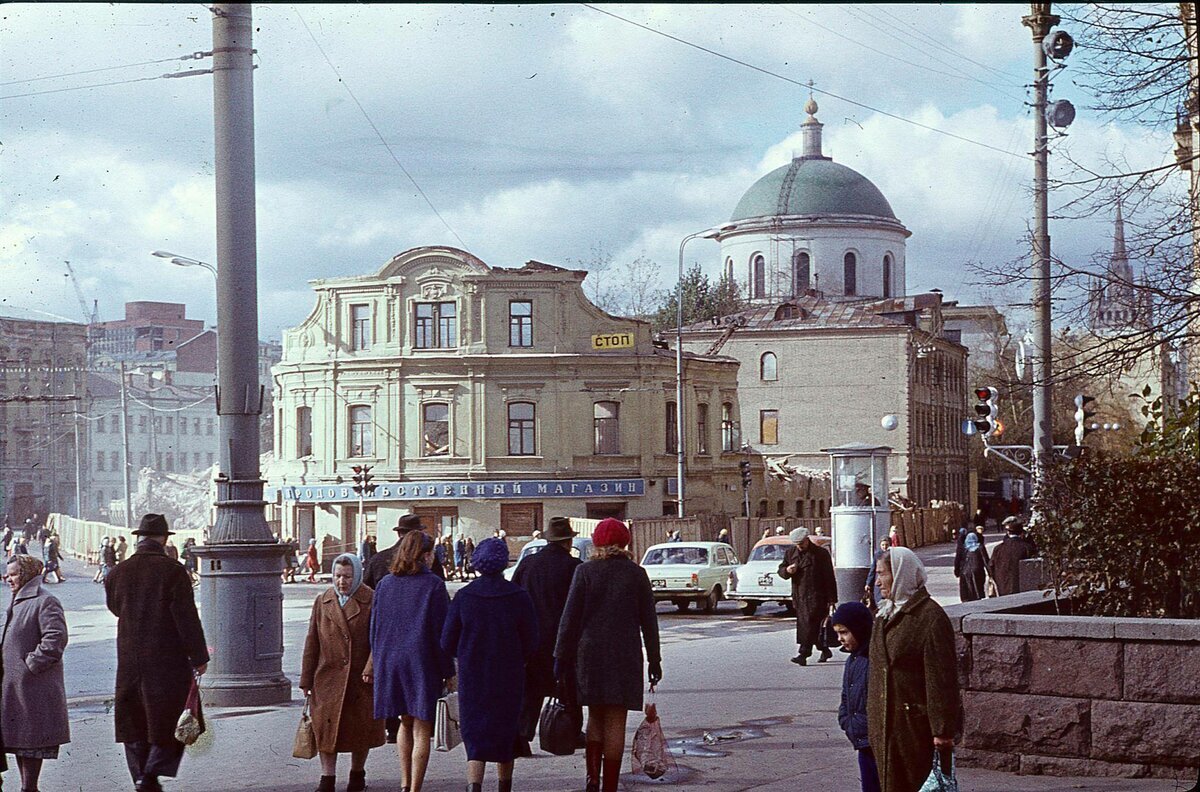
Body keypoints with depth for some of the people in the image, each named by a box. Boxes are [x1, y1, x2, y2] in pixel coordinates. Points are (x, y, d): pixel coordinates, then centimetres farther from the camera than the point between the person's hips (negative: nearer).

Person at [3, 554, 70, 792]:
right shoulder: (18, 602, 16)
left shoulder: (45, 602, -13)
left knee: (31, 739, -4)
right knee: (17, 736, 13)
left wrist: (32, 664, -19)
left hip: (33, 686, -10)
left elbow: (56, 638, -22)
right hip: (14, 684, 10)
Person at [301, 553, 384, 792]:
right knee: (326, 727, -3)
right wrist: (306, 680, 6)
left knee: (360, 728, 9)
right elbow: (312, 643, 8)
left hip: (361, 679, -2)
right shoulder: (322, 601, 7)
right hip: (328, 678, 2)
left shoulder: (371, 601, -3)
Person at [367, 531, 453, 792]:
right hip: (423, 663, -5)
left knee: (405, 723, 19)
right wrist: (448, 671, -3)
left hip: (390, 662, 5)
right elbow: (441, 631, -9)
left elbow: (375, 628, 10)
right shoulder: (433, 585, -9)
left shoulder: (385, 584, 5)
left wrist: (375, 663, 19)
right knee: (421, 729, 1)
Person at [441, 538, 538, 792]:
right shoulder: (519, 597, -9)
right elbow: (531, 643, -4)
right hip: (509, 676, 1)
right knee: (506, 733, 18)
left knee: (475, 735, 1)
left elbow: (447, 643, -3)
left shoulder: (463, 596, -8)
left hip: (472, 676, -1)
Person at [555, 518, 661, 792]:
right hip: (625, 656, 0)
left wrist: (561, 657, 2)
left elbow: (570, 618, -3)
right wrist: (654, 660, 12)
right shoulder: (636, 574, 1)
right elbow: (649, 621, 4)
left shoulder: (585, 572, -2)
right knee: (615, 722, 4)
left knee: (595, 716, 14)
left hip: (590, 654, 0)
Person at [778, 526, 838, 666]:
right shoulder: (791, 552, 10)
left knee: (810, 624, -15)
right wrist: (787, 570, -8)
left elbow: (829, 578, -4)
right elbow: (781, 570, 19)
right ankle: (825, 651, 27)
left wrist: (832, 600, -6)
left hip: (816, 596, -6)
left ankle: (803, 654, -20)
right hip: (799, 596, 6)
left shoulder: (821, 553, -5)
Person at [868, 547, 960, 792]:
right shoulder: (885, 614, 13)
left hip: (914, 723, -8)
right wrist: (873, 721, 19)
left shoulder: (931, 617, -14)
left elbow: (941, 678, -17)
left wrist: (943, 731, -19)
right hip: (885, 723, 8)